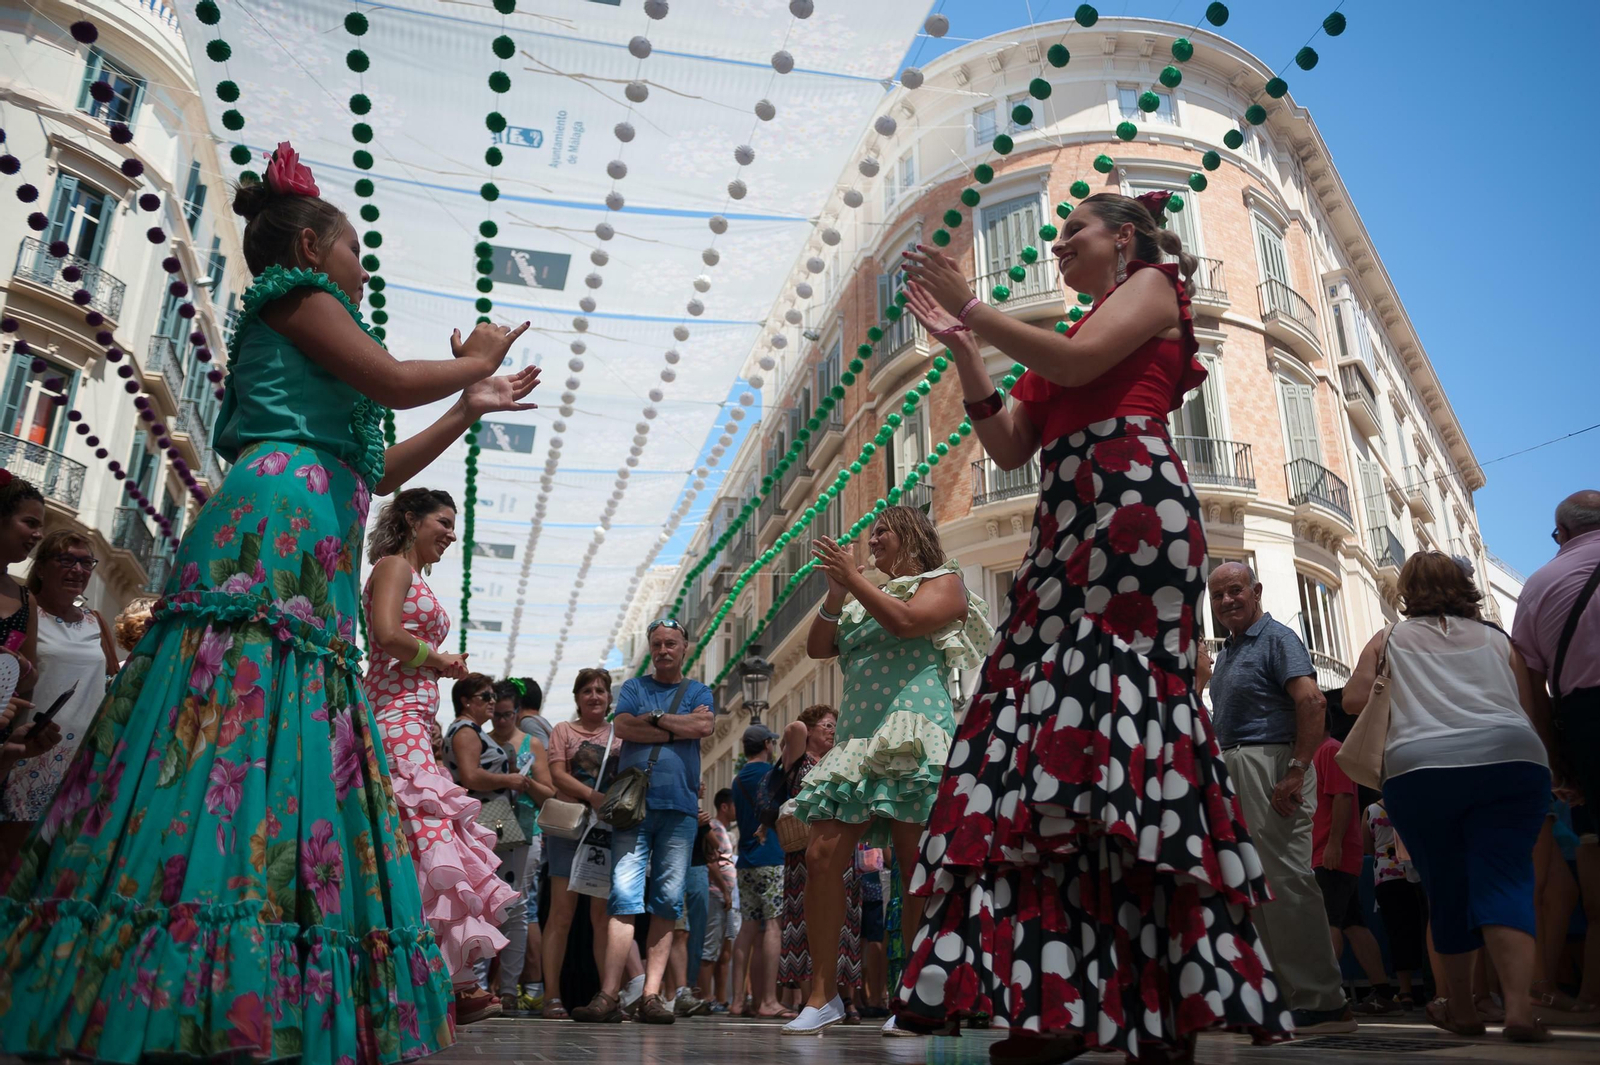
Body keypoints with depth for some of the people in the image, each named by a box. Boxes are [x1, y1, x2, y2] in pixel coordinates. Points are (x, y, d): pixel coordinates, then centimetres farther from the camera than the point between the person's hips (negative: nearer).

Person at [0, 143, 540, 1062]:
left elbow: (380, 470, 32)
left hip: (311, 551, 9)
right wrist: (473, 362, 13)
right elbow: (391, 379, -6)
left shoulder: (297, 323, 33)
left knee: (292, 754, 1)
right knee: (242, 721, -19)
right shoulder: (293, 287, 8)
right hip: (279, 522, -9)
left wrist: (470, 408, 37)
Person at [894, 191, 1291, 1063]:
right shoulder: (1063, 345, 31)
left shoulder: (1152, 284, 12)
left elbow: (1080, 362, -8)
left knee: (1103, 703, -20)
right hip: (1068, 523, 8)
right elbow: (1008, 448, 19)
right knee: (1053, 711, -5)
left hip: (1128, 499, -8)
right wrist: (961, 347, 15)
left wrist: (972, 308, -2)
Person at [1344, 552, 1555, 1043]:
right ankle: (1519, 1007, -19)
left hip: (1420, 767, 0)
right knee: (1505, 879, -3)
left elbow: (1354, 700, 8)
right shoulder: (1497, 639, 21)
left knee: (1447, 887, 10)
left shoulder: (1390, 638, 17)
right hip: (1512, 760, 1)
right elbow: (1532, 714, 16)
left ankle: (1461, 1009, 21)